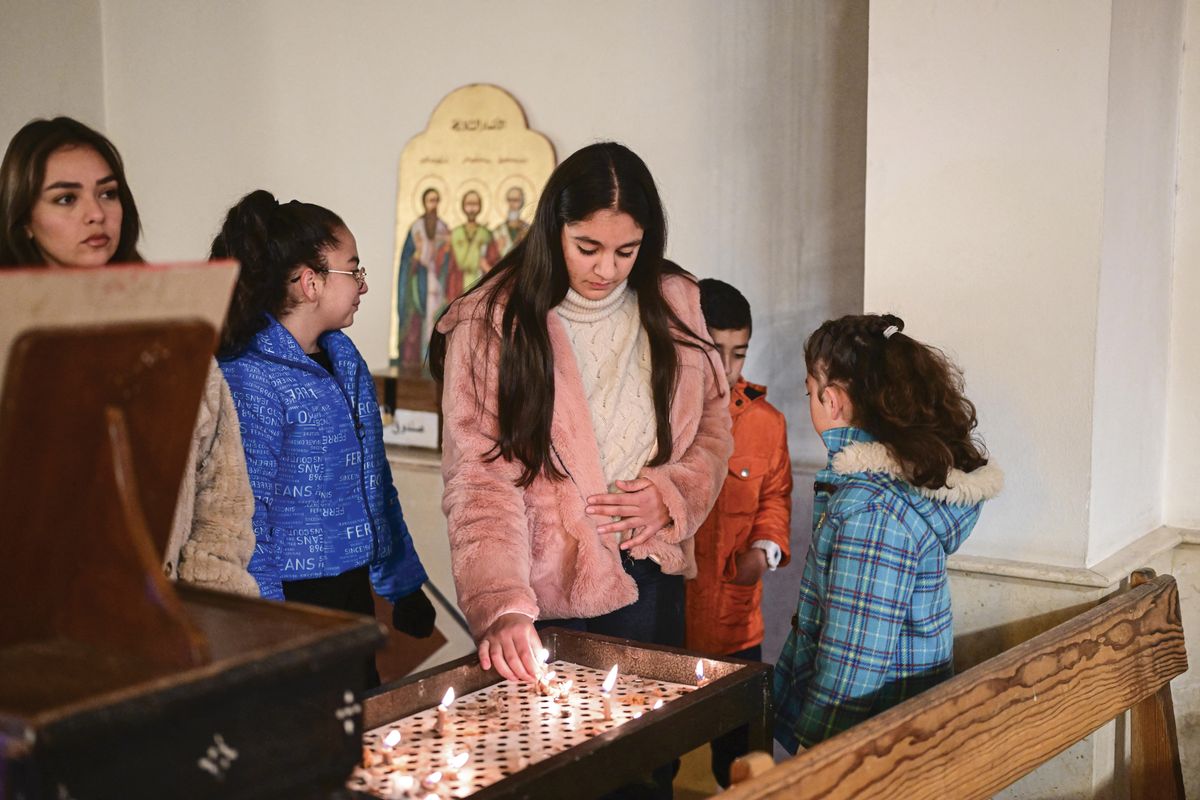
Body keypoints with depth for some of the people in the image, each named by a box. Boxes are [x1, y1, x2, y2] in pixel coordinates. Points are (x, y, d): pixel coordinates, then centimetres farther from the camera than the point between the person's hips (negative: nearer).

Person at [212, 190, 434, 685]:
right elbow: (246, 513, -17)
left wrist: (404, 584, 19)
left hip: (354, 587, 8)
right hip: (292, 595, -8)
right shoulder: (247, 376, -18)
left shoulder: (343, 356, 8)